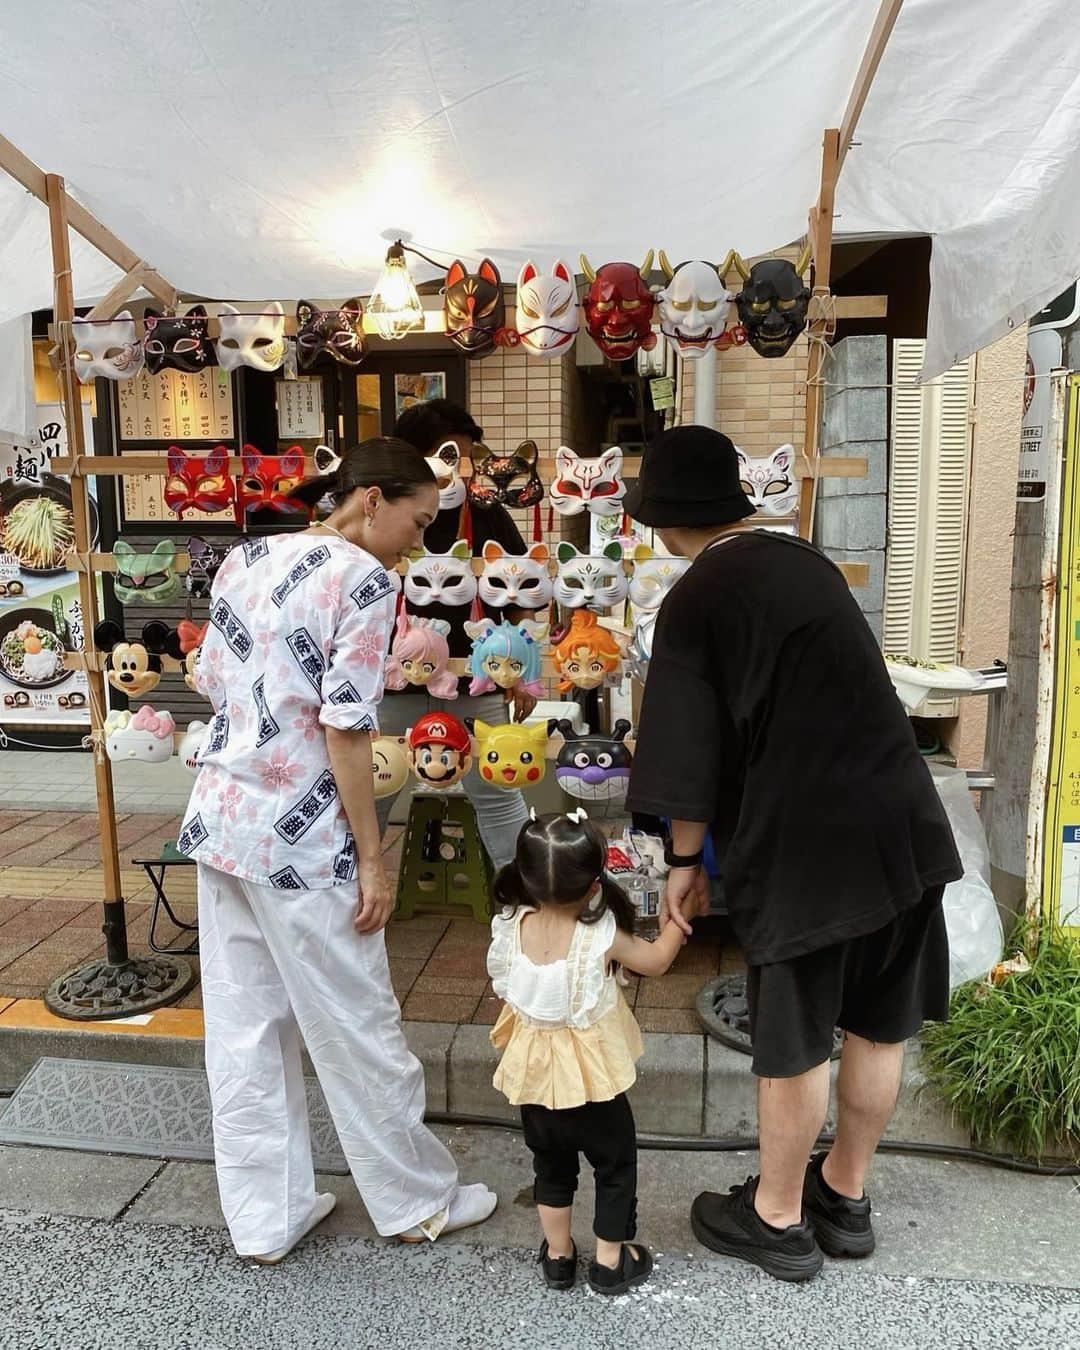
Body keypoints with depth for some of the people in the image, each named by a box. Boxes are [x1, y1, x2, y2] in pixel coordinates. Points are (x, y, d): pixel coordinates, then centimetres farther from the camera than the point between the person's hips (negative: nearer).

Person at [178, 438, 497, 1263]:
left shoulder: (244, 560, 8)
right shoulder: (364, 579, -15)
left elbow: (214, 681, 13)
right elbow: (346, 731, -19)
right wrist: (372, 857, -12)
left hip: (220, 820, 8)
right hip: (300, 838, -7)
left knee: (244, 1029, 16)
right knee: (357, 1029, 9)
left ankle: (264, 1218, 32)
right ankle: (418, 1202, 30)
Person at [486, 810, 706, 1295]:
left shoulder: (511, 926, -19)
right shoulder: (602, 935, -27)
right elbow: (656, 960, -8)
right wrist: (682, 915, 5)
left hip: (534, 1074, 4)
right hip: (592, 1078, -3)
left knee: (551, 1164, 26)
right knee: (615, 1164, 22)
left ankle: (558, 1254, 41)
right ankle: (610, 1259, 35)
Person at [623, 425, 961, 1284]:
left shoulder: (694, 600, -10)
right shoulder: (805, 561, 9)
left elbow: (694, 748, -11)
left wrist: (684, 860, 2)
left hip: (803, 842, -7)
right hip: (902, 821, 7)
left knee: (794, 1039, 10)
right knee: (878, 1026, 18)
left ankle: (778, 1219, 30)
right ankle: (846, 1196, 38)